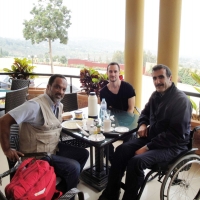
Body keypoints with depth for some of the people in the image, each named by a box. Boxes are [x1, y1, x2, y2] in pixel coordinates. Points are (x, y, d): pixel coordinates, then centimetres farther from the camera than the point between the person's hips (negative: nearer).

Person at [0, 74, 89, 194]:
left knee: (83, 154, 10)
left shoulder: (59, 106, 2)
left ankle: (69, 182, 28)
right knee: (73, 167, -18)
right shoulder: (36, 105, -25)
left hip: (54, 148, 9)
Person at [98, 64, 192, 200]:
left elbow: (176, 135, -23)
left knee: (136, 161, -28)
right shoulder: (156, 95, 7)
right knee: (121, 150, -11)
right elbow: (145, 113, 24)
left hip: (172, 145, -7)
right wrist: (143, 125, 0)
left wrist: (147, 147, -23)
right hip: (152, 137, 8)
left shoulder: (181, 100, -17)